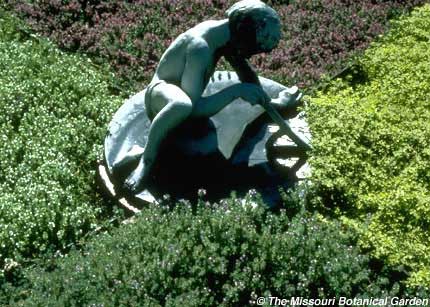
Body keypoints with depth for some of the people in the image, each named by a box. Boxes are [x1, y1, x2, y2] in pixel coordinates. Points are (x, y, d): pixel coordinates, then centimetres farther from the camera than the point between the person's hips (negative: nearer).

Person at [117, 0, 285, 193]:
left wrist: (262, 100, -4)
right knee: (182, 104, -44)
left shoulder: (225, 33, -8)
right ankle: (146, 161, -23)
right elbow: (194, 107, -37)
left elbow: (248, 77, 9)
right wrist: (236, 90, -38)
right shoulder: (200, 46, -33)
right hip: (161, 95, -9)